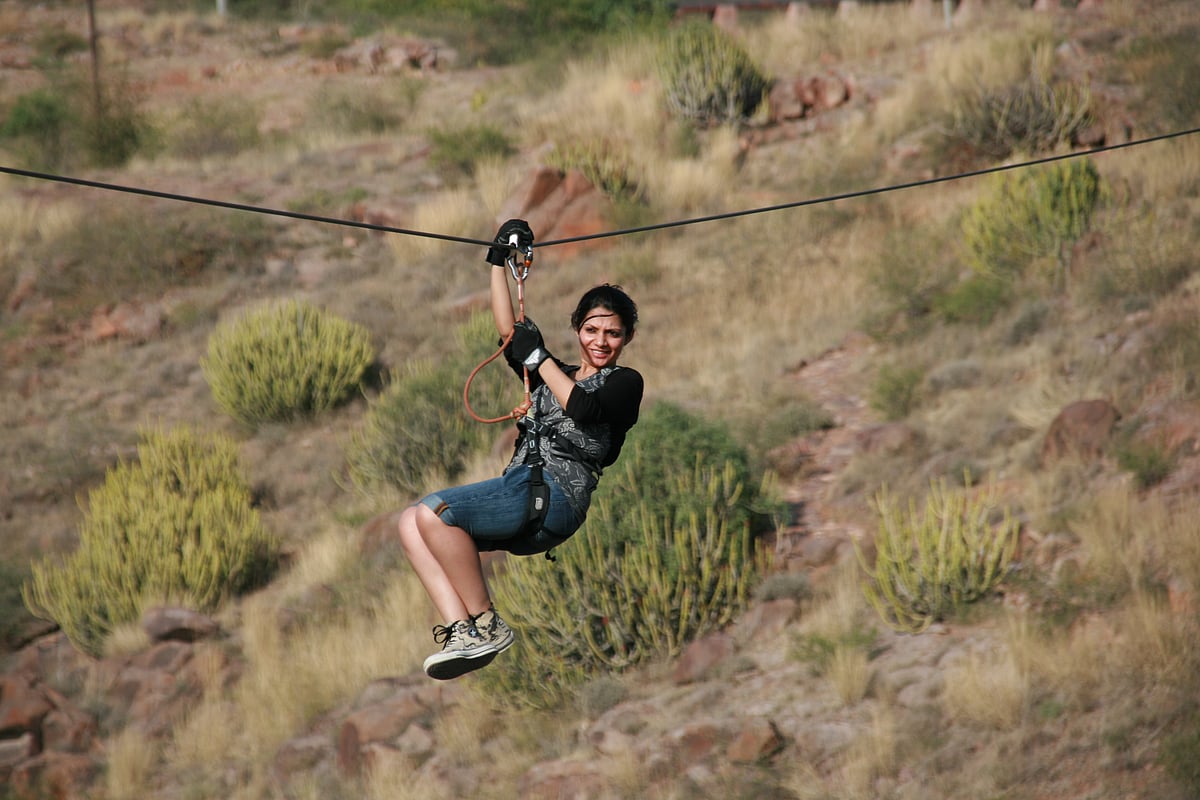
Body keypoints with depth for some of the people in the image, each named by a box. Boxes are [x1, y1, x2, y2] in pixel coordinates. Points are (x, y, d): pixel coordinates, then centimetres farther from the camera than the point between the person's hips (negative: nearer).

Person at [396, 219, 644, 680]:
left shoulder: (624, 383, 6)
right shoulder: (552, 376, 27)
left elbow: (584, 409, -13)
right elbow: (509, 332, 22)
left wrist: (539, 357, -5)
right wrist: (498, 263, 20)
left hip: (555, 495, -8)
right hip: (519, 494, 8)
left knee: (433, 511, -26)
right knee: (412, 522, -13)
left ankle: (485, 625, -19)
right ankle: (461, 629, -26)